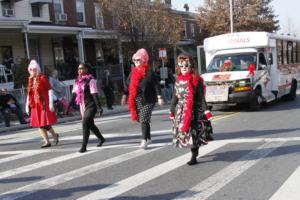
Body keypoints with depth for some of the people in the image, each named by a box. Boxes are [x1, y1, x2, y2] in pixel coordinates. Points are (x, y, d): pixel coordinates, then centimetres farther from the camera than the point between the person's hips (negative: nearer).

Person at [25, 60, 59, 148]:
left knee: (45, 122, -7)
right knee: (39, 124, 7)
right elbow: (29, 94, 15)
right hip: (35, 105, 6)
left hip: (44, 104, -6)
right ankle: (47, 141, 15)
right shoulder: (30, 80, 11)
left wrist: (51, 103, -16)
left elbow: (50, 90, -10)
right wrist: (27, 105, 12)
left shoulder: (43, 78, -7)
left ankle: (54, 135, 18)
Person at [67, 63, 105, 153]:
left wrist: (99, 107, -18)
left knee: (85, 123, -16)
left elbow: (94, 94, -14)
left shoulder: (90, 80, -10)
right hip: (83, 107, 7)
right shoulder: (77, 82, 9)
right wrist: (69, 106, 6)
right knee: (90, 124, 17)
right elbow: (74, 95, 11)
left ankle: (84, 146, -12)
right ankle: (101, 138, 38)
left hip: (91, 106, -7)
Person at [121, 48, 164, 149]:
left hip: (147, 100, -6)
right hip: (136, 101, 6)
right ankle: (148, 138, 26)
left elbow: (156, 85, -7)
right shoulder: (133, 72, 12)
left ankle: (144, 140, -5)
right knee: (141, 120, 11)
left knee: (144, 120, -11)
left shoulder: (150, 72, -6)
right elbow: (129, 85, 17)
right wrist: (125, 95, 10)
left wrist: (159, 97, -14)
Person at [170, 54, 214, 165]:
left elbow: (201, 98, -7)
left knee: (194, 133, -5)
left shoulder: (196, 80, -5)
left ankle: (194, 156, 4)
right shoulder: (178, 81, 9)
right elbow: (175, 97, 14)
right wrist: (172, 111, 14)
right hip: (181, 111, 5)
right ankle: (194, 151, 27)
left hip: (194, 111, -5)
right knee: (184, 131, 7)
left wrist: (206, 111, -12)